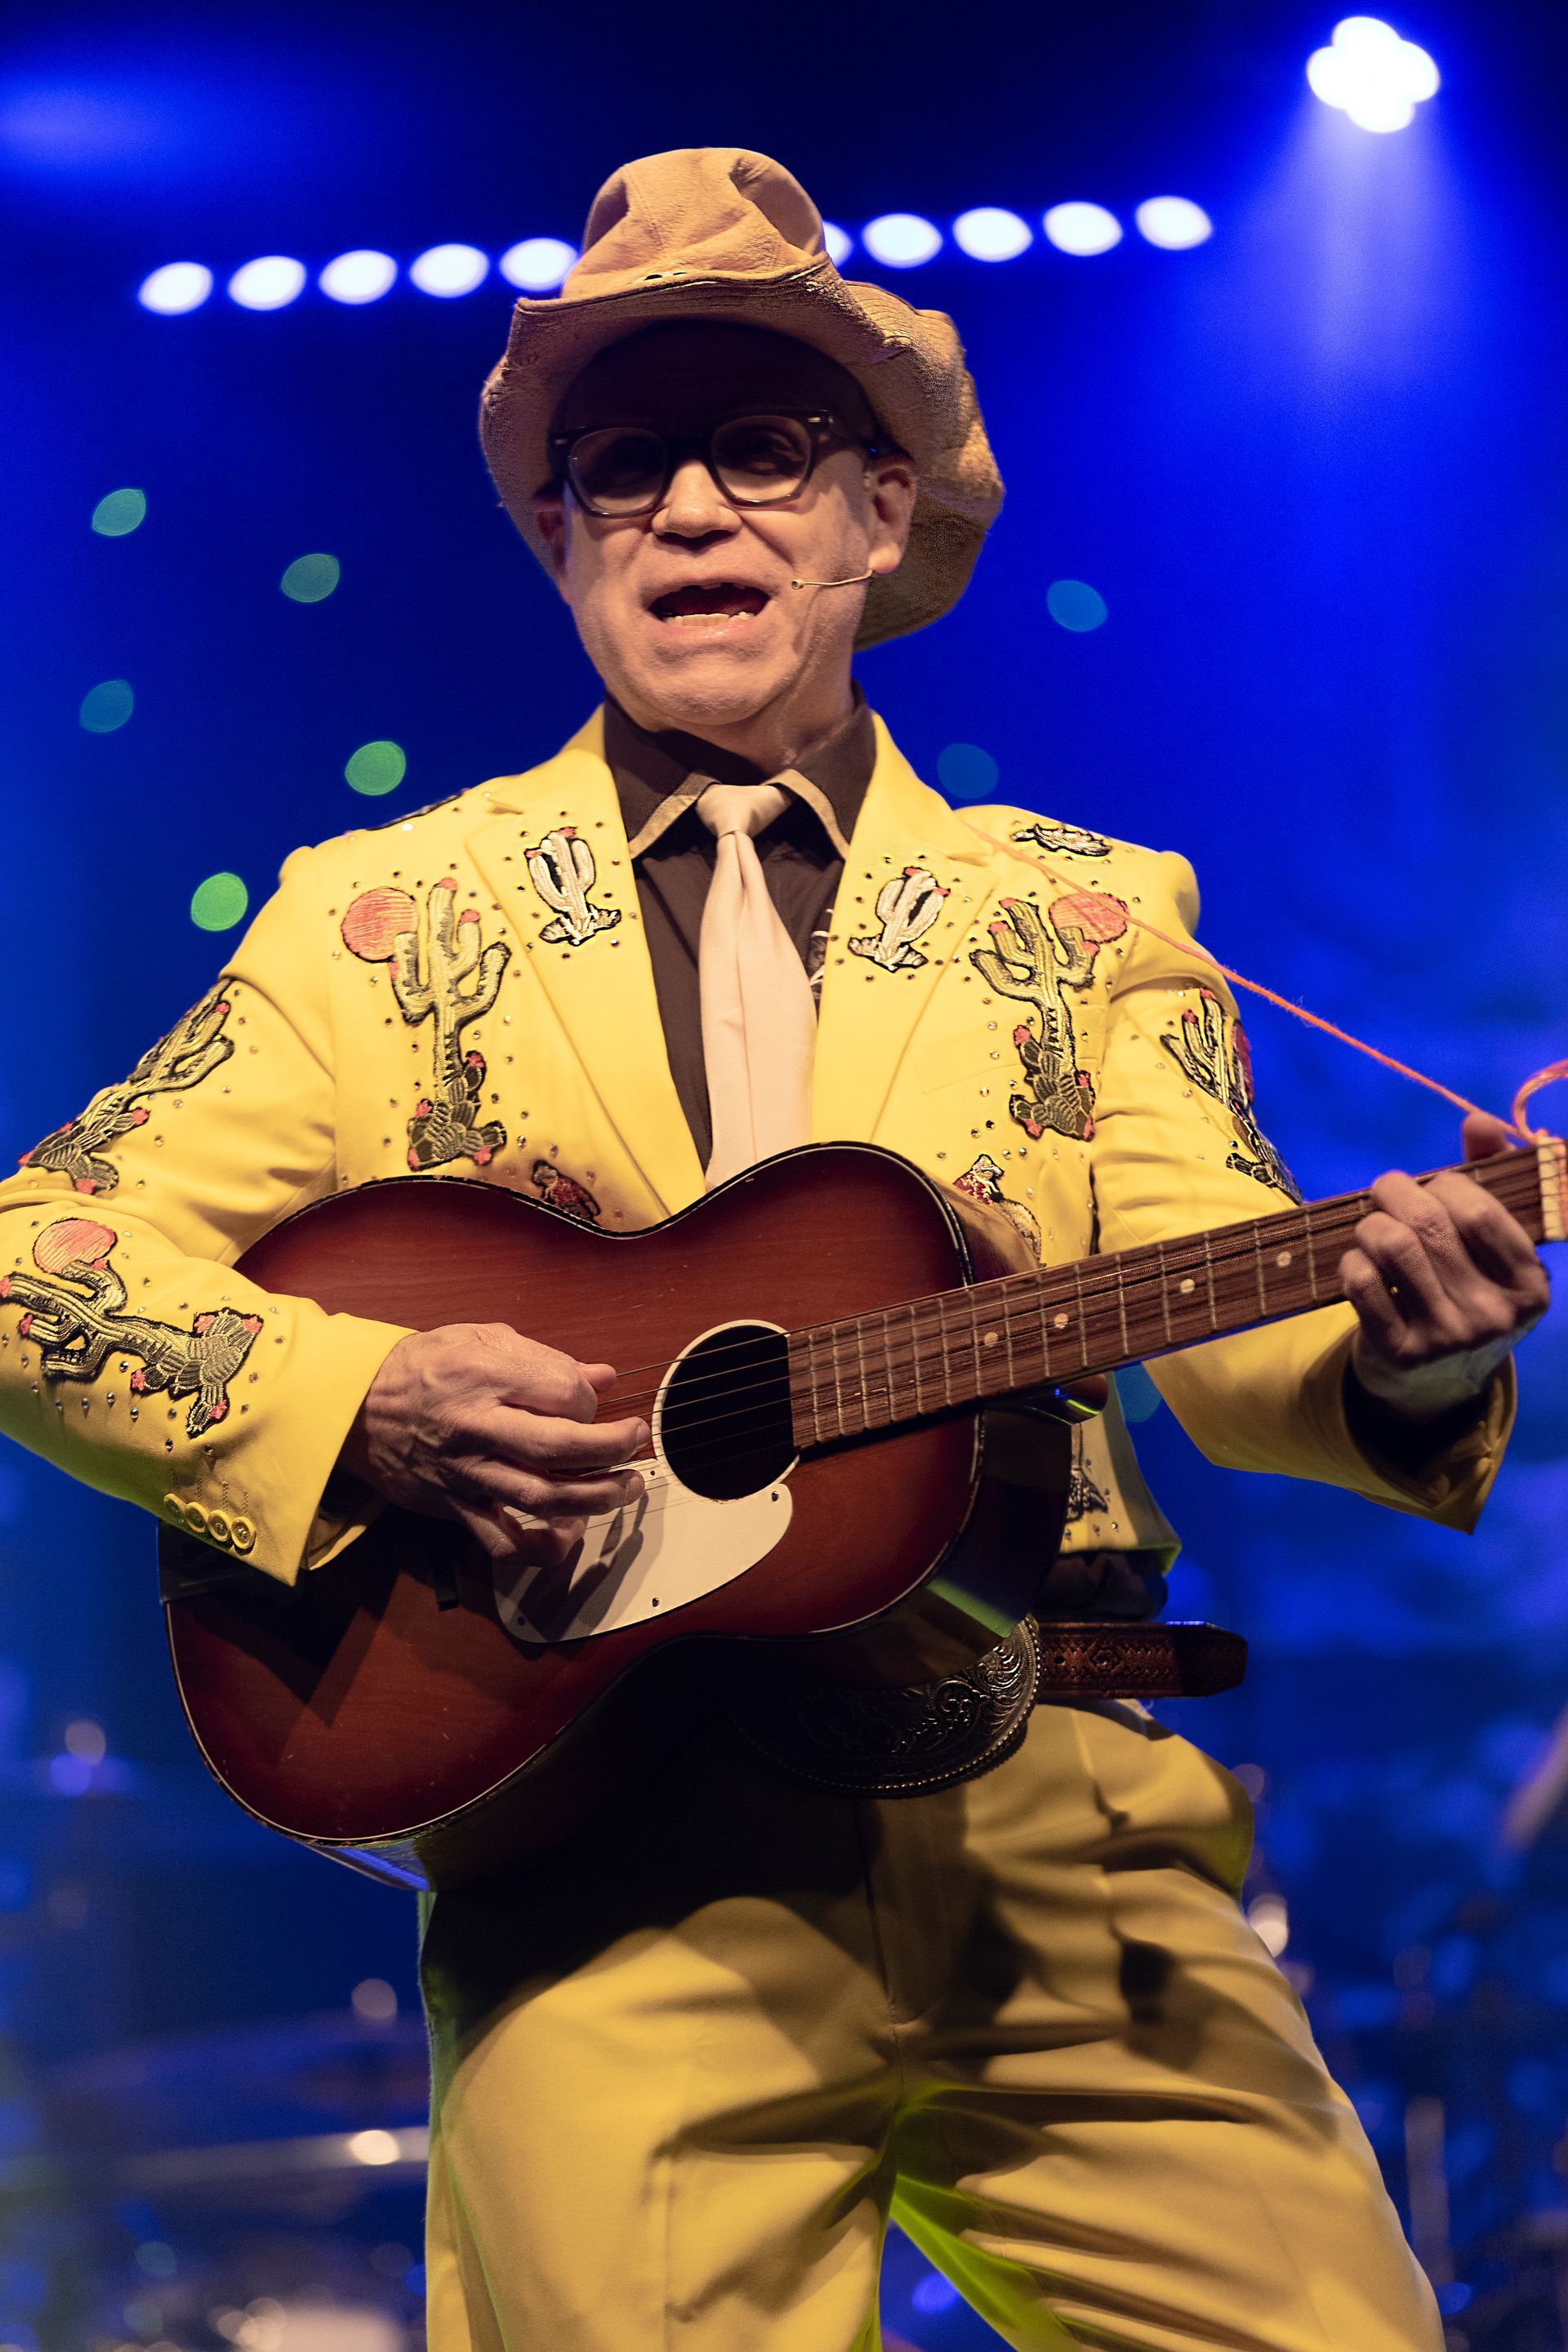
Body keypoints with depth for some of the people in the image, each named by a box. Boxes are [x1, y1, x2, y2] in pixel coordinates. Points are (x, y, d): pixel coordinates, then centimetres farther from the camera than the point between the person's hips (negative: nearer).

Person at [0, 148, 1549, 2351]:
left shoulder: (1092, 918, 16)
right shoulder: (390, 912, 11)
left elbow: (1223, 1325, 4)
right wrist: (356, 1403, -12)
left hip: (1055, 1827, 2)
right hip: (600, 1839, -1)